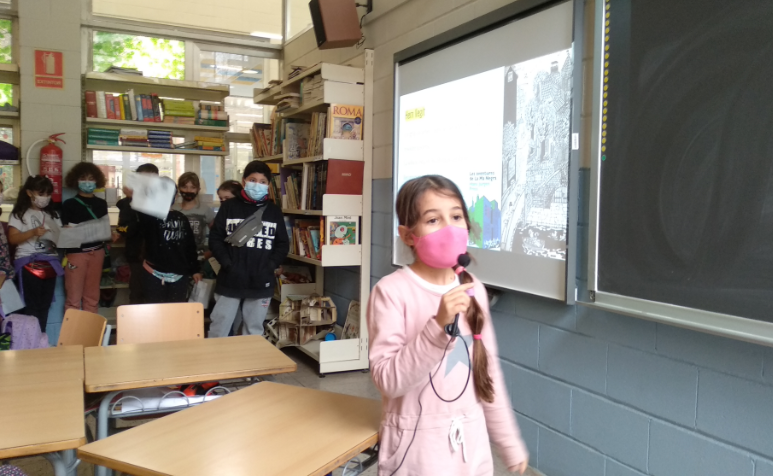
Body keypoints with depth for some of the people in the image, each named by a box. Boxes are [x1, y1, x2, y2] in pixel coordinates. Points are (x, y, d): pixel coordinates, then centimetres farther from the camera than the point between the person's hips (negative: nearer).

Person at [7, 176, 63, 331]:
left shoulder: (53, 214, 16)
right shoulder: (19, 214, 2)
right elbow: (13, 238, -6)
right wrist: (33, 232, -21)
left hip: (50, 263, 5)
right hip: (28, 264, -4)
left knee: (45, 305, 7)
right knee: (31, 306, -4)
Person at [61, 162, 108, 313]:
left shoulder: (101, 204, 11)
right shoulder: (69, 204, -1)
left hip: (97, 252, 4)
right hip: (76, 252, -4)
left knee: (92, 295, 12)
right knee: (74, 296, -1)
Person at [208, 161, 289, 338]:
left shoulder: (274, 211, 7)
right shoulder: (228, 207, 3)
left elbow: (283, 244, 8)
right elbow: (215, 238, 1)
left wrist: (271, 266, -7)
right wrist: (227, 263, -11)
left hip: (261, 282, 2)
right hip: (230, 280, -1)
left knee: (254, 331, 12)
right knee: (219, 329, 5)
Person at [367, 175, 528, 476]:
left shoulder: (473, 289, 1)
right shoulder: (391, 291, -16)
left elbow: (489, 372, 8)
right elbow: (387, 380, -20)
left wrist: (510, 443, 11)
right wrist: (438, 326, -30)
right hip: (416, 446, -4)